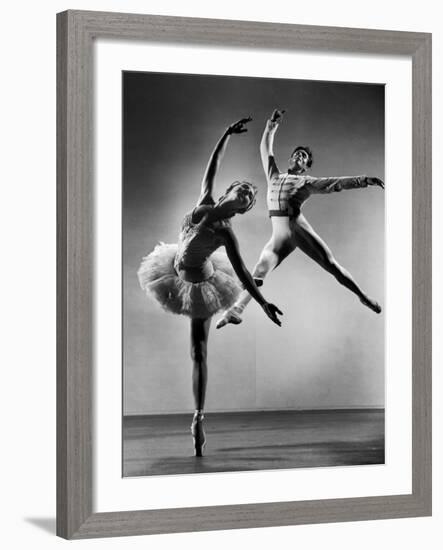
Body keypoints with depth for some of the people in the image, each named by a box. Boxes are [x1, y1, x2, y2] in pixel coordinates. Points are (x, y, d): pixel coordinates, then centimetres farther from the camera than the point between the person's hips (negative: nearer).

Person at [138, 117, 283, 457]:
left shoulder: (226, 234, -20)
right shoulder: (205, 203, -6)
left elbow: (243, 273, -20)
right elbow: (213, 166, -1)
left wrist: (264, 303, -28)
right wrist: (228, 134, -4)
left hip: (197, 286, -6)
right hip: (176, 271, 6)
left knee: (199, 353, -5)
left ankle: (199, 418, -3)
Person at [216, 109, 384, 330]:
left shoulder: (308, 183, 15)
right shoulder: (274, 177, 26)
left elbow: (339, 183, 7)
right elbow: (265, 150, 33)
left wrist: (365, 180, -3)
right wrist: (271, 127, 28)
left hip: (299, 227, -2)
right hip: (279, 235, 2)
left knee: (331, 265, 0)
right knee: (259, 272, -14)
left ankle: (363, 296, 11)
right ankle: (236, 309, -21)